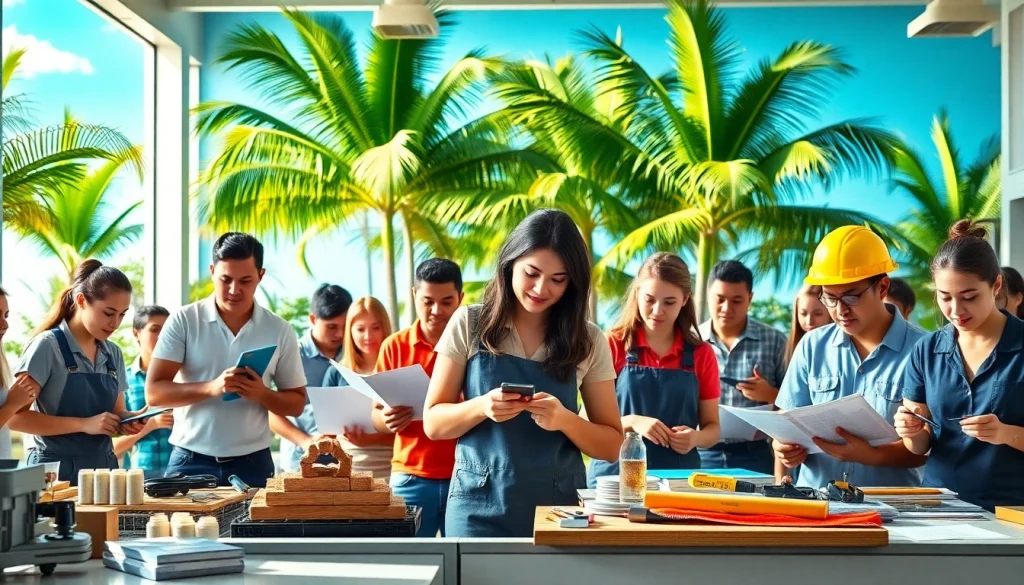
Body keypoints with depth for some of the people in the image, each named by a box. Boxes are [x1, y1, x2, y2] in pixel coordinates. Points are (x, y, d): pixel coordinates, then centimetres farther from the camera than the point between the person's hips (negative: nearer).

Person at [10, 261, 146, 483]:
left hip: (103, 466, 6)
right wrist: (83, 424, -21)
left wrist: (129, 419, -6)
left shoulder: (113, 354, 9)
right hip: (57, 469, -6)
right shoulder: (48, 345, -10)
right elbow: (15, 416, -16)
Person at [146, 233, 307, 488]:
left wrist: (262, 394, -13)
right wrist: (210, 388, -22)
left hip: (252, 464, 1)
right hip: (190, 462, -1)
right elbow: (154, 392, -7)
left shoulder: (280, 330, 3)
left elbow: (297, 403, 8)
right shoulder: (183, 321, -2)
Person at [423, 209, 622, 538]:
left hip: (559, 509, 1)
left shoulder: (588, 341, 1)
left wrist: (564, 419, -17)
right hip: (480, 507, -1)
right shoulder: (469, 325, 0)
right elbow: (433, 423, 1)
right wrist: (481, 407, -19)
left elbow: (612, 445, 3)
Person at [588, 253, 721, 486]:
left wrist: (695, 437, -13)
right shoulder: (612, 346, -2)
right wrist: (632, 422, -20)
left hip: (678, 478, 2)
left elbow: (712, 428, 9)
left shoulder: (701, 354, 5)